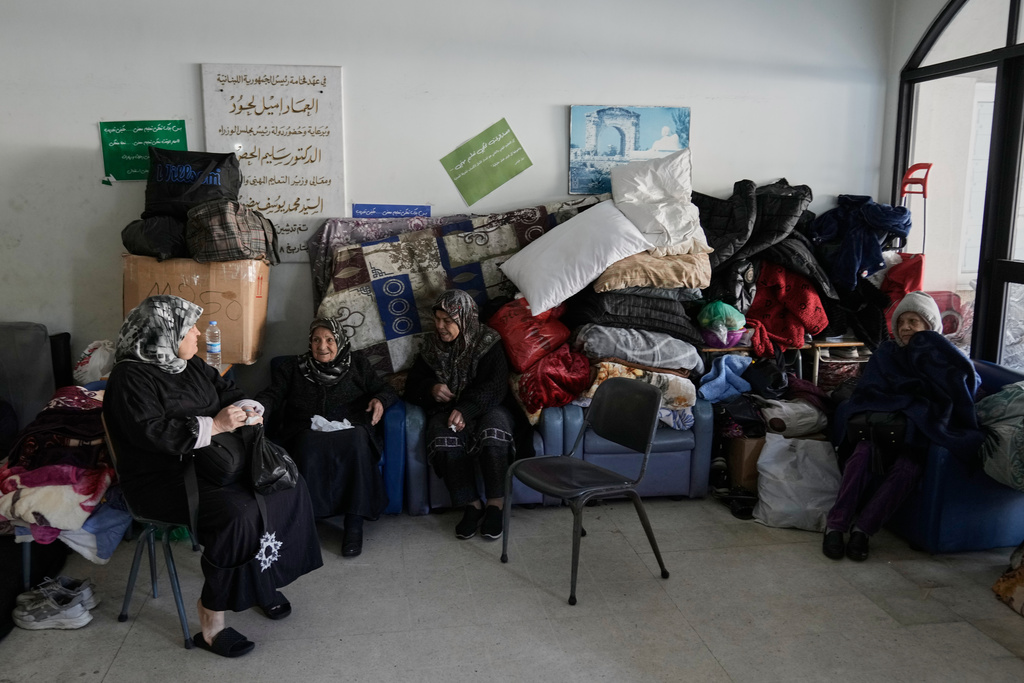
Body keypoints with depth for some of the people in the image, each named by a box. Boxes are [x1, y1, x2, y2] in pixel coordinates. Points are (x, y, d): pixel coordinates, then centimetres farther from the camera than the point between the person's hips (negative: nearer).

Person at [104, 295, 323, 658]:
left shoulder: (191, 365, 11)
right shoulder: (131, 377, -14)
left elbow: (229, 392, 18)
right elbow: (153, 433, -25)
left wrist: (247, 410, -5)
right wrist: (214, 425, -25)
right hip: (165, 477, -8)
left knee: (288, 487, -9)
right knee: (238, 513, -32)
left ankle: (266, 578, 6)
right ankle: (211, 618, -17)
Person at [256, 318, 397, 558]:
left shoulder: (357, 363, 22)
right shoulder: (293, 367, 22)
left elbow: (386, 389, 20)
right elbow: (272, 395, 11)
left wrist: (380, 400, -4)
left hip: (350, 431, 0)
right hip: (307, 433, 1)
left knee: (356, 441, -37)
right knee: (311, 446, -37)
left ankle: (354, 524, -35)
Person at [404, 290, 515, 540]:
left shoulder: (488, 343, -1)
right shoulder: (432, 347, 12)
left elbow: (496, 387, -12)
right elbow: (412, 387, 16)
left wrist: (466, 410, -28)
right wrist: (431, 388, -8)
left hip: (484, 409, -2)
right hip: (447, 411, 2)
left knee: (494, 430, -37)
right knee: (444, 440, -33)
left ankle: (496, 505, -28)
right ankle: (472, 505, -24)